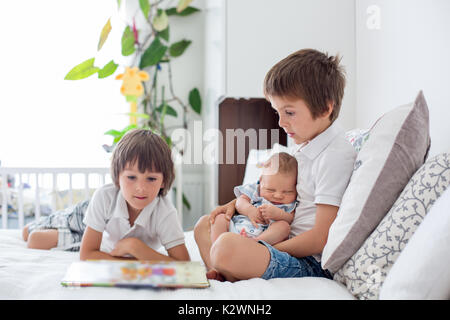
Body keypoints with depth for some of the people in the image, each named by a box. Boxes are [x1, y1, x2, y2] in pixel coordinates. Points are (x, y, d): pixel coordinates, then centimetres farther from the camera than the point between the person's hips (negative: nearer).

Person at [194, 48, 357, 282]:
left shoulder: (335, 156, -19)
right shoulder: (303, 144, 11)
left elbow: (321, 239, -21)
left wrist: (270, 251, -15)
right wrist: (235, 204, 16)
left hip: (311, 263, -10)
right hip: (284, 242, 11)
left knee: (227, 247, -35)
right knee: (204, 225, 18)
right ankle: (219, 277, -7)